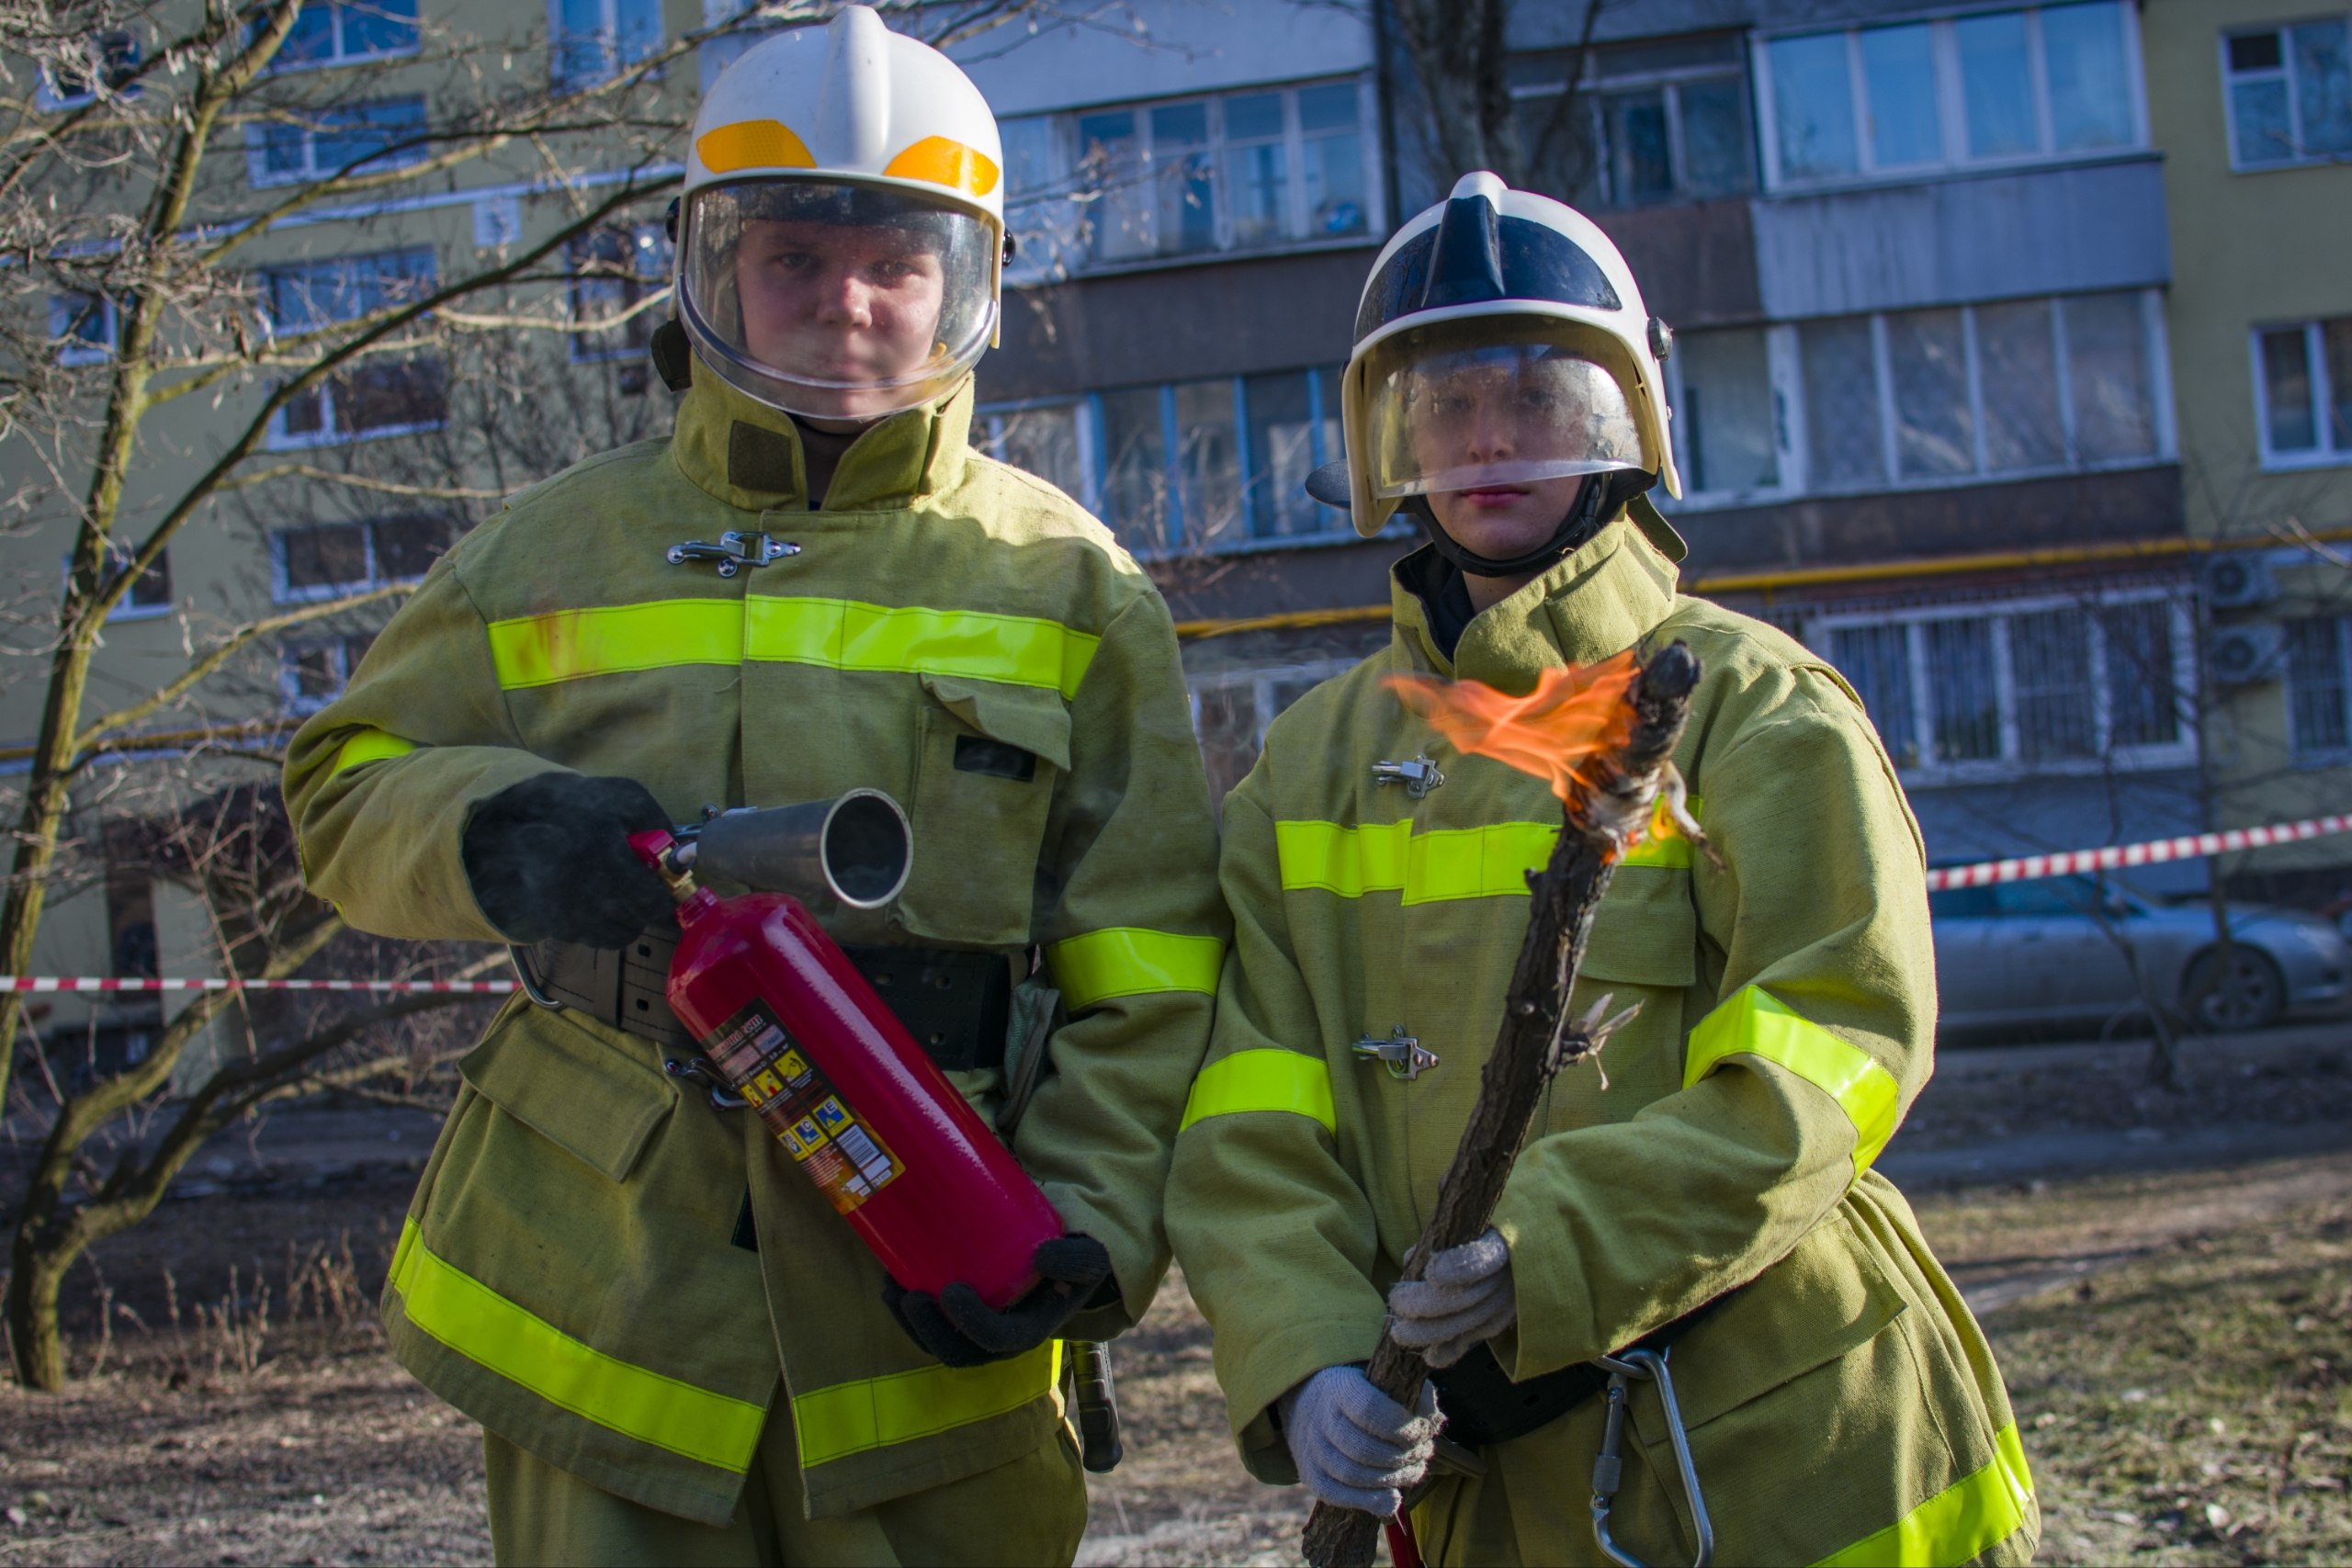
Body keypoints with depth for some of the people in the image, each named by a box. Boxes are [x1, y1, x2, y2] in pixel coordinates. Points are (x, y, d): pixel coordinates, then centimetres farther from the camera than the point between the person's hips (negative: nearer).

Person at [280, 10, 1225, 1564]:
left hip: (930, 1328, 0)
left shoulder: (1067, 587, 6)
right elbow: (348, 784, 15)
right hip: (601, 1300, 1)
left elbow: (1150, 969, 2)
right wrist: (496, 832, -8)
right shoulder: (556, 554, 8)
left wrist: (1086, 1230, -13)